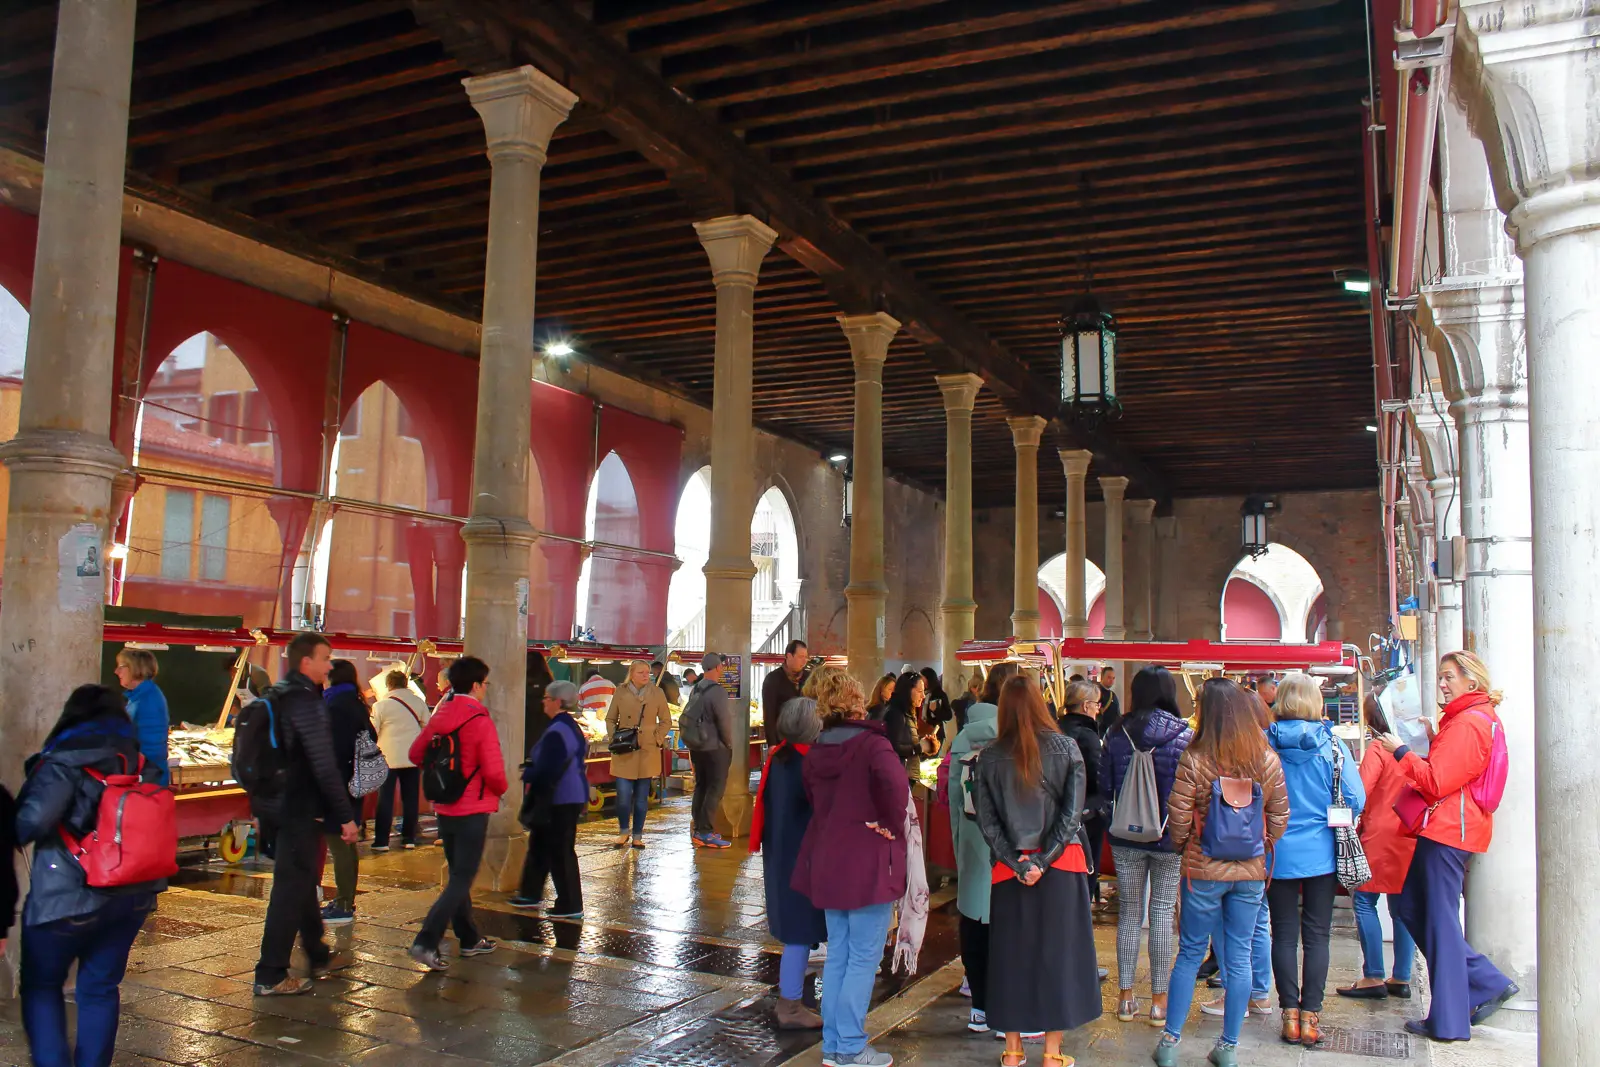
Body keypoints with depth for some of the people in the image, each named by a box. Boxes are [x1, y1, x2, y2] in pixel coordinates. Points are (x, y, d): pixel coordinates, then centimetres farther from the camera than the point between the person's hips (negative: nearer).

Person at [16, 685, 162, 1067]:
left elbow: (32, 820, -22)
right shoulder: (141, 764, 9)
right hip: (132, 896, 5)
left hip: (67, 896, -5)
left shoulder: (64, 762, -11)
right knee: (100, 988, 16)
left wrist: (10, 836, -3)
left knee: (41, 986, 13)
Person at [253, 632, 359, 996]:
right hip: (297, 809, -10)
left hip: (274, 805, 10)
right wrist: (346, 816, -20)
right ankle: (270, 976, 2)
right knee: (291, 888, -3)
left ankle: (318, 956, 33)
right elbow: (324, 766, -23)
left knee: (301, 881, 20)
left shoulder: (274, 698, 12)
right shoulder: (307, 701, -18)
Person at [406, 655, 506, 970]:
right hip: (472, 810, -7)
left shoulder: (439, 716, 2)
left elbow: (416, 753, 9)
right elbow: (493, 772, -21)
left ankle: (469, 939, 28)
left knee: (457, 874, 18)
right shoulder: (480, 721, -18)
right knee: (461, 879, -1)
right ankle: (426, 942, -11)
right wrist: (500, 790, -1)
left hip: (444, 808, 7)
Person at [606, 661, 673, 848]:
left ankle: (637, 836, 18)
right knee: (623, 795, -6)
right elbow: (610, 719, 12)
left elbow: (666, 721, 9)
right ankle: (624, 832, 17)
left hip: (648, 753, 0)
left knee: (642, 797, 5)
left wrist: (657, 739, -3)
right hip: (624, 753, 0)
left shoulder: (657, 692, 3)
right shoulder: (621, 692, 3)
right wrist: (614, 738, -2)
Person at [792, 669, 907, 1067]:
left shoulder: (814, 752, 5)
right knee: (863, 959, 3)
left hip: (827, 862, 7)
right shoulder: (872, 744, -15)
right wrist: (892, 825, -17)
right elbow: (896, 785, -31)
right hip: (868, 864, -7)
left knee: (837, 955, 16)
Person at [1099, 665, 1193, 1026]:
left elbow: (1104, 788, 1)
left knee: (1129, 912, 11)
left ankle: (1126, 996, 18)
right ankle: (1159, 1000, 12)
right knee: (1163, 914, 7)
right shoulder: (1185, 735, -10)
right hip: (1169, 836, -2)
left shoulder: (1116, 735, -4)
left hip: (1125, 837, 2)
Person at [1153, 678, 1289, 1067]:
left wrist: (1183, 850, 10)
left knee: (1190, 954, 9)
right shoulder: (1268, 759, -4)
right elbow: (1279, 818, 3)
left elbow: (1178, 820, -10)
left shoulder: (1194, 760, -14)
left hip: (1204, 871, -2)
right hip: (1251, 872, 2)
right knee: (1239, 957, 11)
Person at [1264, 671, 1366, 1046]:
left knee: (1284, 934, 9)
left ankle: (1290, 1014, 13)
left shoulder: (1264, 743, -8)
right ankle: (1310, 1016, 11)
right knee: (1317, 936, 8)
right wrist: (1332, 824, 12)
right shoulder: (1331, 744, -7)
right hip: (1321, 854, 0)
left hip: (1277, 854, 0)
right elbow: (1356, 799, -7)